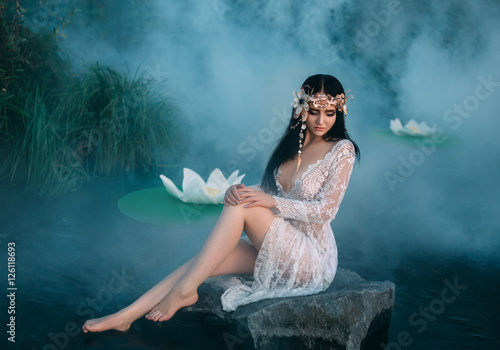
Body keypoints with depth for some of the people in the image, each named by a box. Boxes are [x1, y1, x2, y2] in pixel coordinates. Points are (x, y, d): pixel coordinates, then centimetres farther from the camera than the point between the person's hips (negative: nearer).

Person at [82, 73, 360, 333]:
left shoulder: (342, 150, -8)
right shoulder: (293, 142, 11)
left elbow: (326, 210, -15)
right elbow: (267, 189, 8)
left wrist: (273, 202, -24)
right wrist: (238, 191, -14)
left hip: (314, 257, -6)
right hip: (279, 250, 6)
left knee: (239, 208, -26)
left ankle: (184, 290, -21)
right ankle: (126, 316, -14)